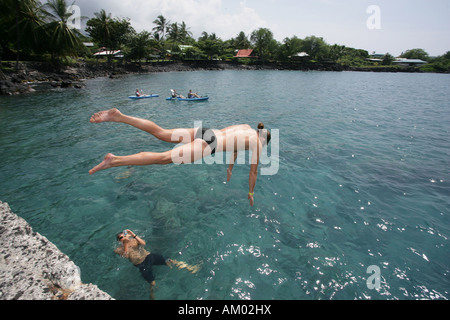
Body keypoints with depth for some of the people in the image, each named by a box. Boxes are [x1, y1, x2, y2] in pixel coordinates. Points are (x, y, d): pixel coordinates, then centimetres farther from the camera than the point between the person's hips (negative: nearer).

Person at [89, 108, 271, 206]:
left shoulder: (246, 127, 31)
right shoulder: (257, 144, 9)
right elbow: (253, 171, 13)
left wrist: (230, 169, 54)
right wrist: (251, 193, 28)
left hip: (203, 131, 8)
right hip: (208, 145, -7)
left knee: (161, 133, 3)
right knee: (163, 158, -17)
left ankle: (118, 116, -4)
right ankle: (115, 160, -25)